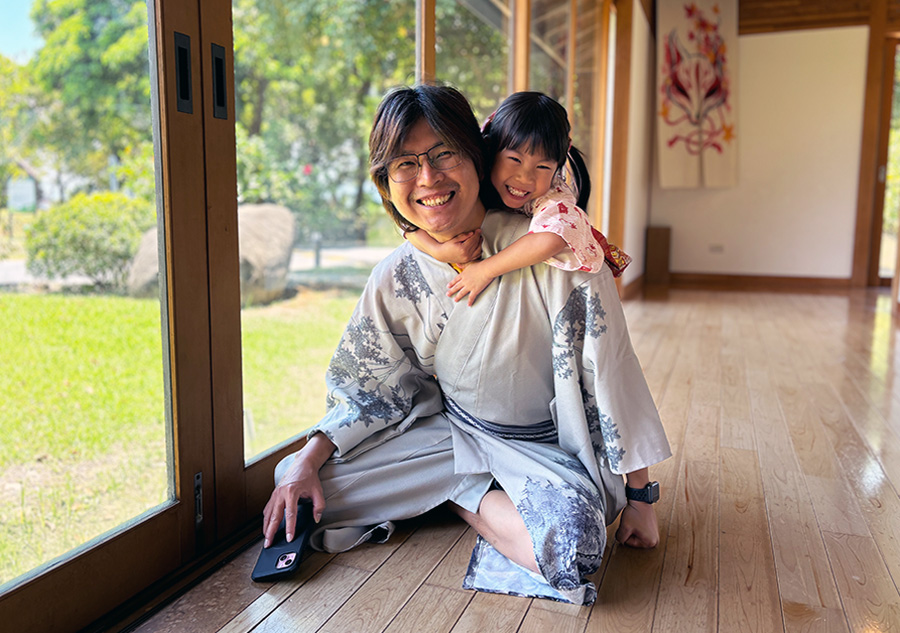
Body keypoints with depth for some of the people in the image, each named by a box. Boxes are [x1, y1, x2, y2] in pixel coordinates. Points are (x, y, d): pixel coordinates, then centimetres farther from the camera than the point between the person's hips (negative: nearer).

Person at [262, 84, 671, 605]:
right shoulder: (395, 280, -8)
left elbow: (611, 369, -16)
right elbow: (373, 391, 4)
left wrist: (640, 495, -11)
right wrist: (310, 458, -11)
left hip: (549, 444, -3)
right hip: (454, 431, 4)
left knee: (570, 549, -36)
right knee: (298, 484, -6)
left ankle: (464, 497, -4)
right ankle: (483, 492, 3)